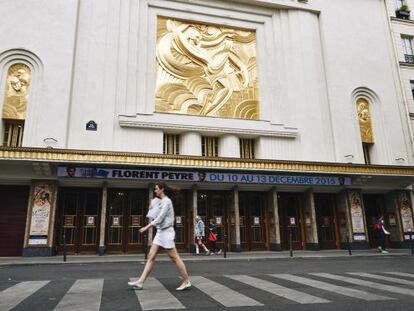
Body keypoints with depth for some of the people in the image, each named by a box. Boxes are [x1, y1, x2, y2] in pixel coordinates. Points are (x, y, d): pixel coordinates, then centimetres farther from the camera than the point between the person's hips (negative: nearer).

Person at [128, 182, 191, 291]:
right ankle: (140, 282, 6)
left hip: (166, 232, -9)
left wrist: (146, 227, -17)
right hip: (160, 232, 9)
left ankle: (186, 282, 5)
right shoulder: (161, 201, 15)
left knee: (175, 258, -4)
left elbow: (160, 218, -19)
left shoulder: (166, 201, -13)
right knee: (151, 256, 5)